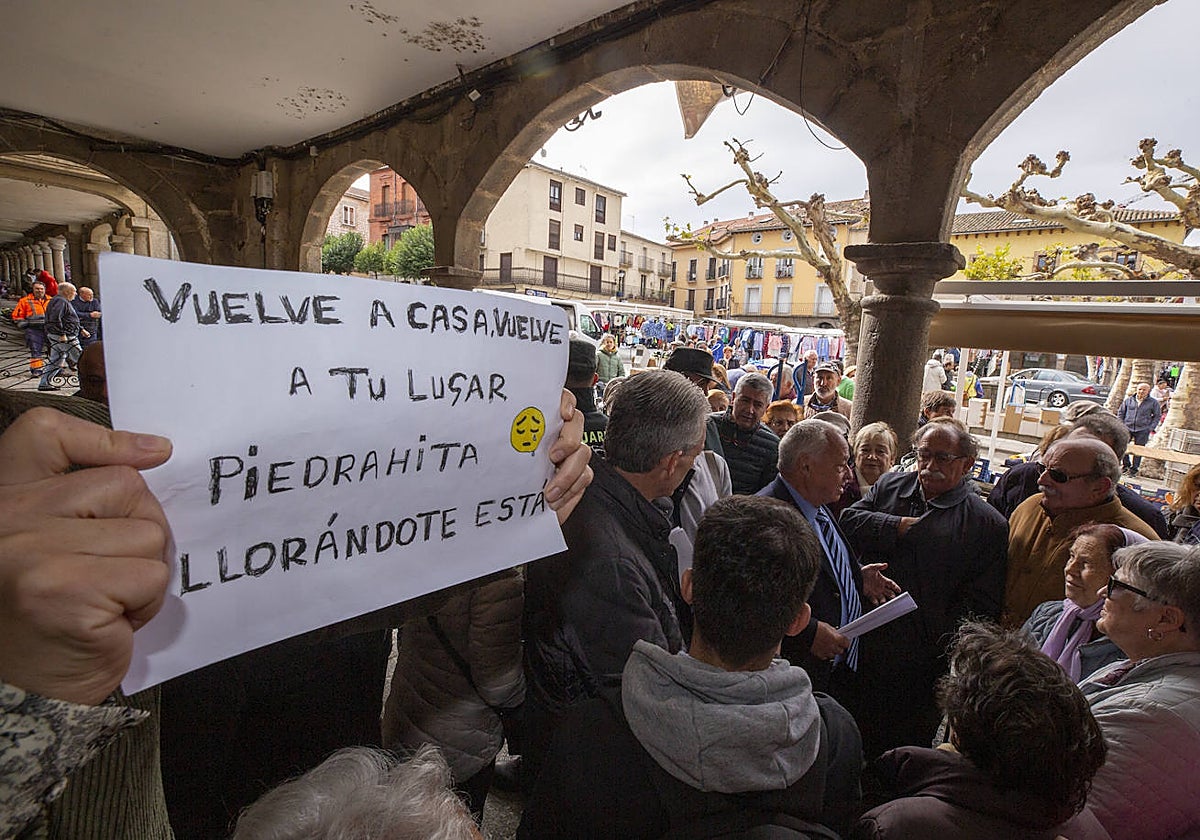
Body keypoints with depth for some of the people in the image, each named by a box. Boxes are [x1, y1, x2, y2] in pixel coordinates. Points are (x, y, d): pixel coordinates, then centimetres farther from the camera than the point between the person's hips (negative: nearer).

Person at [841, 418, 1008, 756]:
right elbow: (847, 522, -5)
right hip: (861, 646, 3)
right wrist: (901, 526, -13)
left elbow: (979, 607, -6)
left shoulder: (988, 525, -3)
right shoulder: (889, 486, 8)